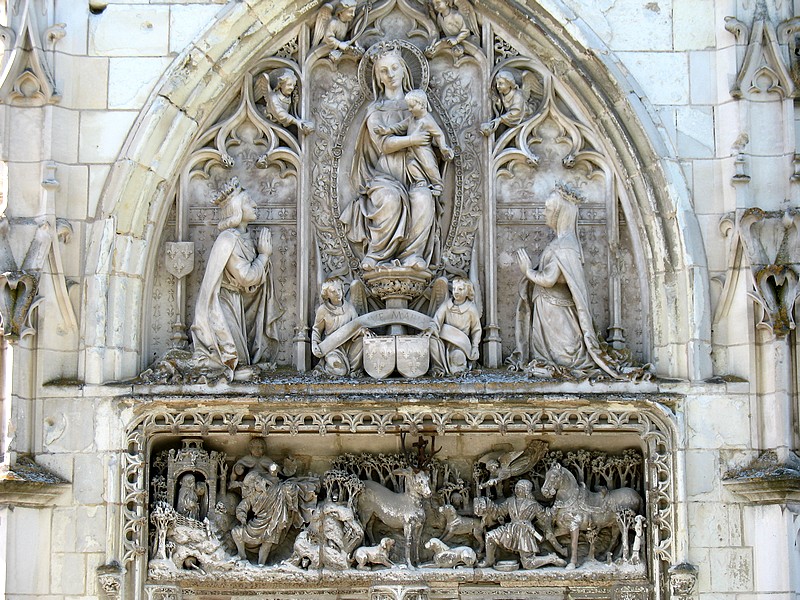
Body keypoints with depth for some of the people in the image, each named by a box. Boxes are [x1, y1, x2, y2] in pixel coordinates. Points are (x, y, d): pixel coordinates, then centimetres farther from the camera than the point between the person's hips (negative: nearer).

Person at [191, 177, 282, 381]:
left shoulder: (245, 239, 11)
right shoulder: (228, 239, -18)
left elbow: (256, 280, 16)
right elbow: (247, 278, -21)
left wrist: (263, 254, 2)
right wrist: (264, 254, -9)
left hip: (238, 306, 10)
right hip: (223, 308, -10)